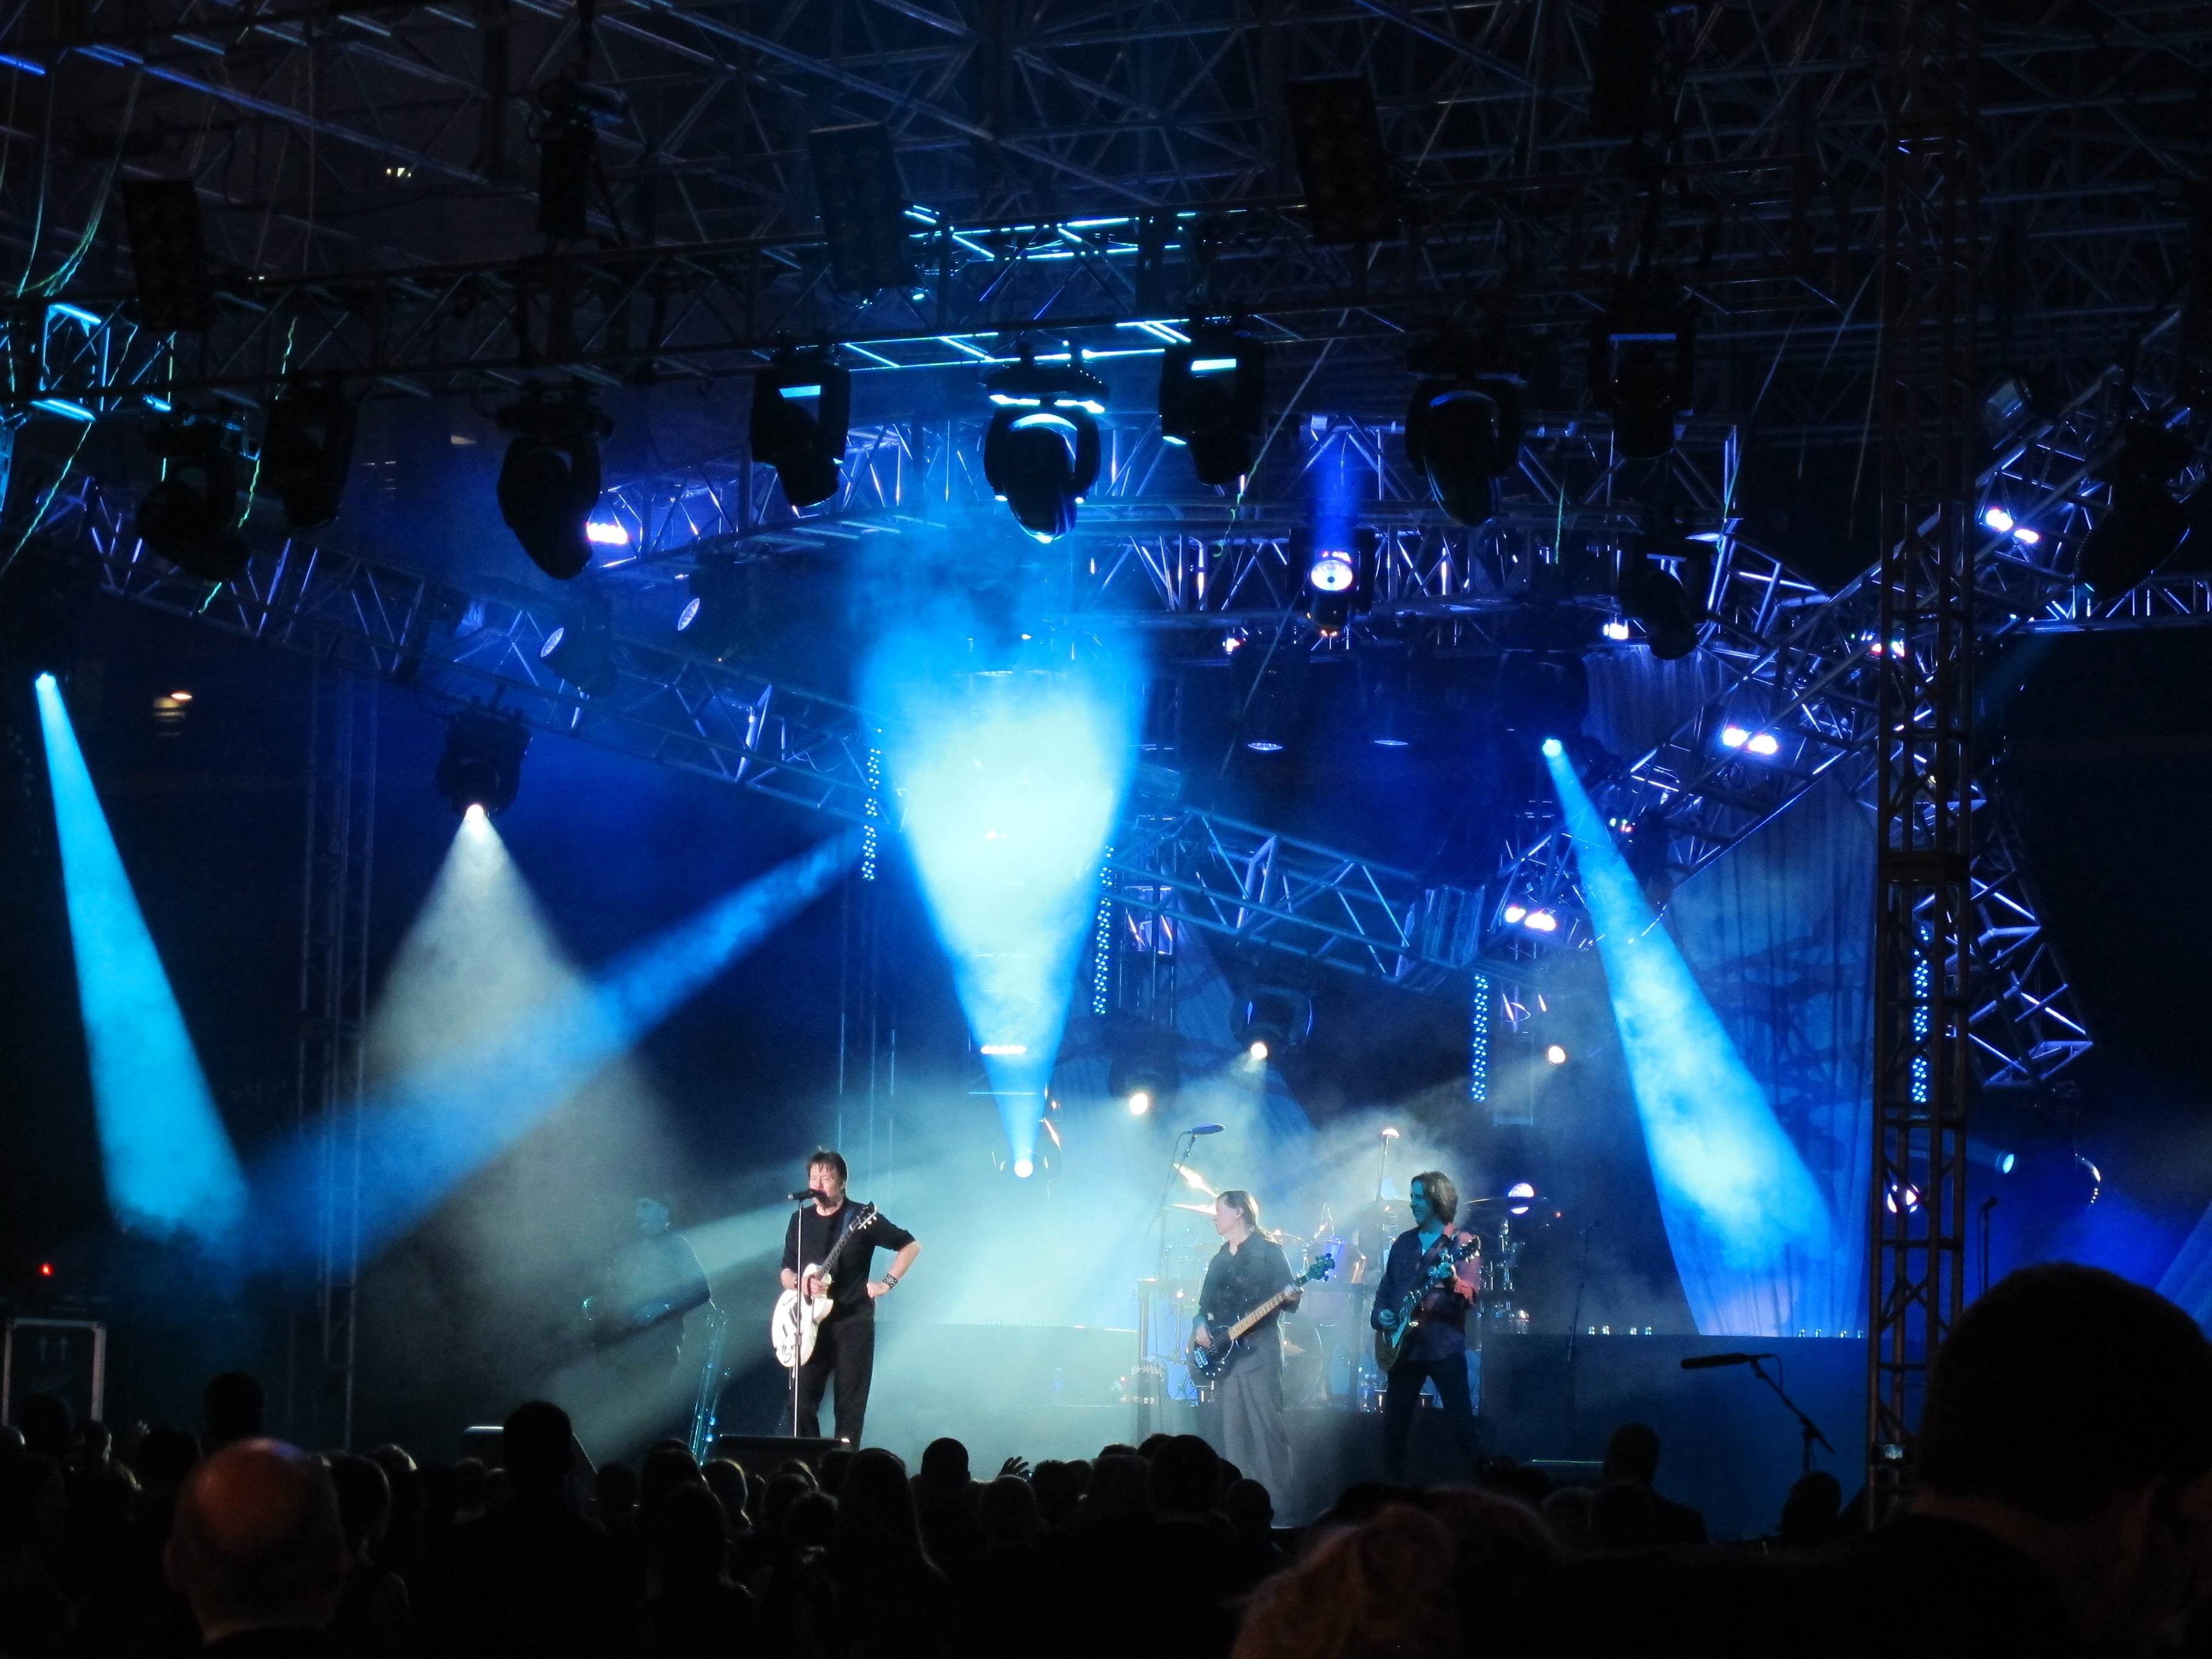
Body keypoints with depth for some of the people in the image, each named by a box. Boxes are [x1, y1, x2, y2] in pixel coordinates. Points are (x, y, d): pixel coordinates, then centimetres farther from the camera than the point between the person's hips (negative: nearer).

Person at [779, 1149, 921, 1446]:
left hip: (853, 1321, -4)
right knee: (803, 1400, 1)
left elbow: (911, 1245, -1)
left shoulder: (862, 1218, -4)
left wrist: (887, 1283, -8)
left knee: (850, 1404, -3)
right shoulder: (801, 1220, 10)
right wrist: (800, 1283, -9)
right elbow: (786, 1272, 13)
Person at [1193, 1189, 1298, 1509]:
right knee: (1232, 1432, 4)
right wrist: (1201, 1325, 3)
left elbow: (1287, 1300, -6)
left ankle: (1277, 1503, -13)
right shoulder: (1220, 1260, 20)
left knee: (1267, 1429, -11)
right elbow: (1206, 1303, 22)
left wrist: (1292, 1298, -28)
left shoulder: (1268, 1252, -1)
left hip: (1259, 1350, -7)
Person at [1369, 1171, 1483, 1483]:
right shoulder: (1403, 1243, 15)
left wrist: (1452, 1282, -34)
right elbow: (1386, 1287, 19)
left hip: (1445, 1348, -5)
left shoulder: (1460, 1243, -2)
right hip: (1404, 1347, 5)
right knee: (1393, 1429, 6)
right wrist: (1380, 1314, 0)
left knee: (1463, 1426, -9)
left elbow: (1470, 1295, -13)